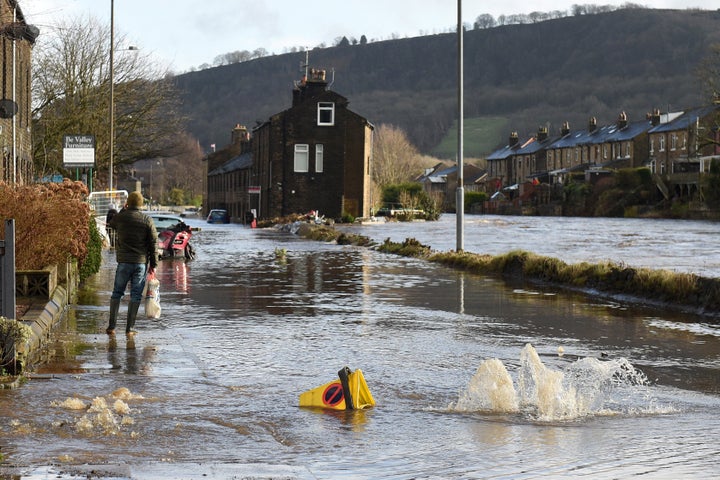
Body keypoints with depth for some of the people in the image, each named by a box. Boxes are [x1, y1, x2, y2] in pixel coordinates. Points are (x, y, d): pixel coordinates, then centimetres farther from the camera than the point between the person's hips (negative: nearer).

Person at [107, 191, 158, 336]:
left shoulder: (121, 217, -3)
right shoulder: (147, 221, -2)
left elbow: (111, 223, 22)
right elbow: (153, 243, 0)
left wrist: (123, 210, 27)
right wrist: (153, 264, 6)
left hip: (124, 262, 0)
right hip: (142, 263, 0)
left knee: (117, 293, 11)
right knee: (136, 295, 5)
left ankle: (112, 326, 6)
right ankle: (130, 328, 4)